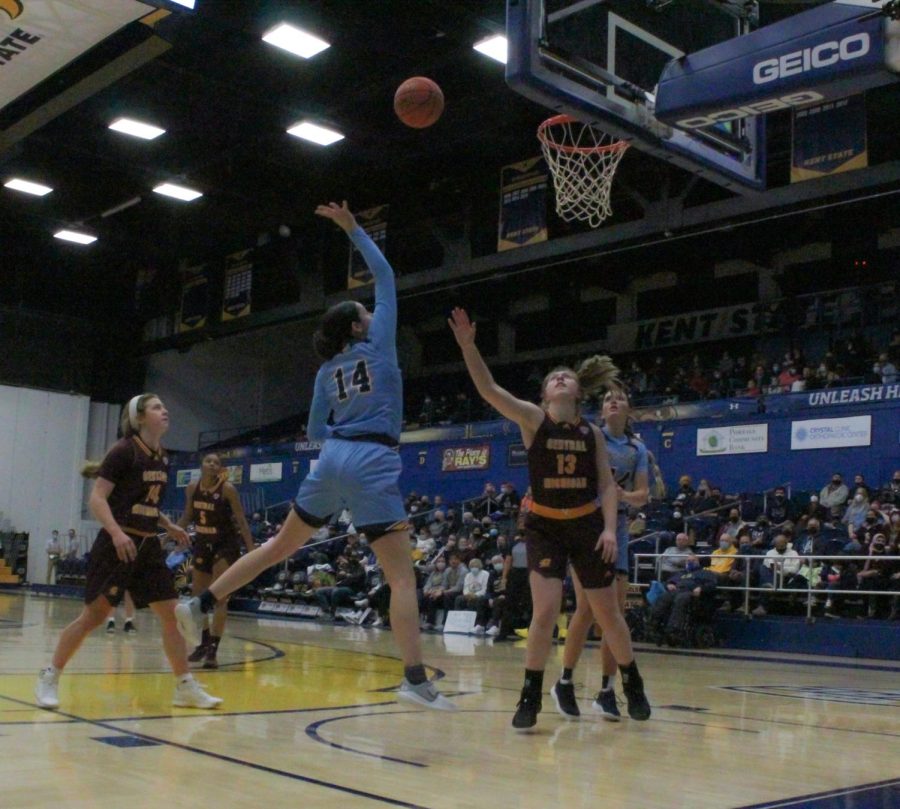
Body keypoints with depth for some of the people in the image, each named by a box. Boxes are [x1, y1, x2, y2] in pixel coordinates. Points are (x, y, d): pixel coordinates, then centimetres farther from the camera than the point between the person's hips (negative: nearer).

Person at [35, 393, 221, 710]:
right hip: (117, 545, -7)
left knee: (170, 614, 3)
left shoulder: (162, 459, 12)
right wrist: (117, 533, -28)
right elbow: (97, 499, -15)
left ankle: (186, 687, 8)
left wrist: (169, 526, 10)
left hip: (149, 546, 7)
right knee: (94, 615, -4)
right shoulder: (124, 451, -11)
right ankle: (49, 679, 12)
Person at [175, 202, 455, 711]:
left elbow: (315, 432, 18)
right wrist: (354, 229, 16)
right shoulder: (378, 343, 3)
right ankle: (415, 678, -12)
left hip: (333, 460, 6)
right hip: (373, 465, -6)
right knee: (402, 574, -6)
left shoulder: (327, 371, 16)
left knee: (281, 546, 20)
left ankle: (201, 605, 23)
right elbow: (385, 276, 11)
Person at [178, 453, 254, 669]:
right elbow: (187, 517, 11)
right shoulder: (192, 488, -3)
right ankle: (204, 643, 31)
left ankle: (213, 649, -11)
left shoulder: (228, 489, -16)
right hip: (203, 544, 6)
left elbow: (241, 521, -14)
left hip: (226, 545, -5)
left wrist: (251, 549, -19)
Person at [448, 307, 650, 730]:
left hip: (587, 526, 2)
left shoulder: (593, 433, 0)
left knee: (607, 613, 9)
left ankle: (633, 685, 32)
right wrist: (467, 345, -31)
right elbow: (489, 389, -20)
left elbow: (607, 484, 2)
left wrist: (609, 529, -11)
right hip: (544, 527, -2)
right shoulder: (532, 420, -7)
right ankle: (530, 697, 2)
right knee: (545, 610, -15)